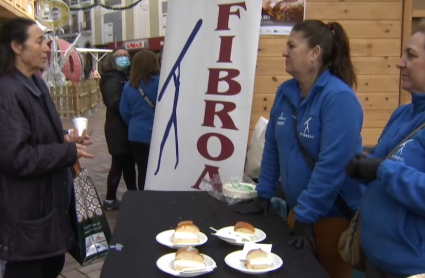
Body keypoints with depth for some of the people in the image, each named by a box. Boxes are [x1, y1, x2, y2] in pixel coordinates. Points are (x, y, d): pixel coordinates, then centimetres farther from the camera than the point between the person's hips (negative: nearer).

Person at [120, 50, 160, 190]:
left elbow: (124, 112, 6)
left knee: (142, 171, 13)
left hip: (136, 135, 5)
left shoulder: (128, 85, 2)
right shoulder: (160, 83, -14)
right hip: (155, 135, -5)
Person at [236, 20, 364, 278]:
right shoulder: (286, 92, 0)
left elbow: (332, 165, -26)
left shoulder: (339, 98, -22)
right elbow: (272, 146, 7)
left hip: (335, 212, -6)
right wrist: (264, 195, 7)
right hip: (298, 207, 7)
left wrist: (306, 216, -23)